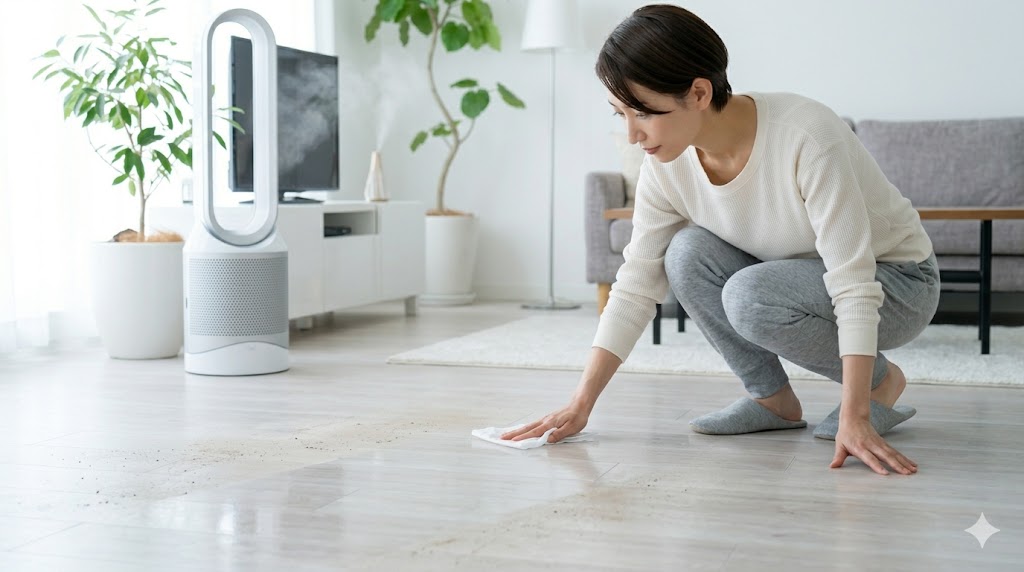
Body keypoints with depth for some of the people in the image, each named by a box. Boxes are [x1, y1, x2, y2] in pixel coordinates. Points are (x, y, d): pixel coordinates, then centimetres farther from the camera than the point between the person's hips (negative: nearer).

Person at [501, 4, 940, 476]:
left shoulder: (806, 136, -32)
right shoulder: (667, 164, -14)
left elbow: (854, 287, -34)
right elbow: (635, 287, -10)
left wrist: (854, 418, -40)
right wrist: (580, 405, -16)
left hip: (894, 284, -5)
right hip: (795, 279, 6)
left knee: (750, 296, -32)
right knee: (688, 252, -20)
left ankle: (882, 382, -6)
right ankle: (772, 399, -4)